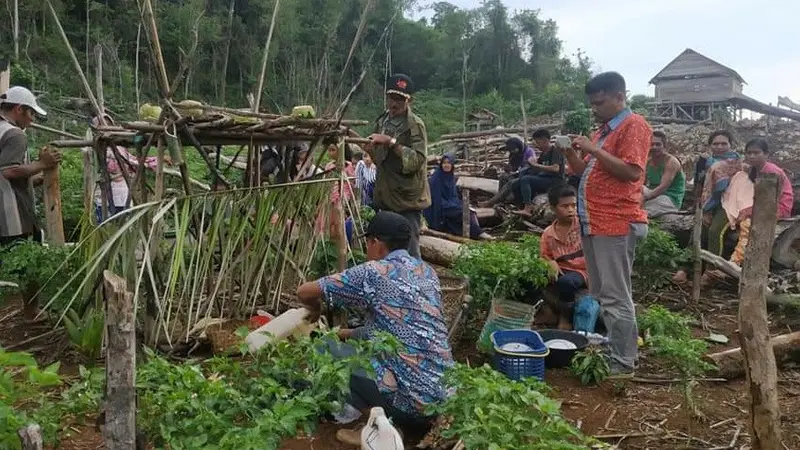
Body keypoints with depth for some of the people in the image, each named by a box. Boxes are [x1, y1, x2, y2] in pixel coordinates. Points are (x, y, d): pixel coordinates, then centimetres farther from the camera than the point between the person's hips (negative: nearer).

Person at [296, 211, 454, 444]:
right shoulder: (427, 272, 12)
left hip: (412, 401, -7)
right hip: (445, 396, 8)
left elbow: (304, 292, -2)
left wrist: (315, 309, 21)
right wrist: (353, 333, 29)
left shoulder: (374, 272, -8)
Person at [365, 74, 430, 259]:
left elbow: (417, 160, -22)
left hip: (407, 200, -7)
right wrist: (370, 149, 1)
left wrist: (391, 142, -26)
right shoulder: (382, 122, 12)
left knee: (409, 254, -6)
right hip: (386, 197, 7)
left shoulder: (415, 125, -11)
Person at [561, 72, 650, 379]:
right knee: (599, 295, 14)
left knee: (615, 297, -6)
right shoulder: (603, 130, 21)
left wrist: (593, 150, -17)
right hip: (593, 223, 9)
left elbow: (632, 172, -17)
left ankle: (623, 363, 1)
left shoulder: (634, 125, -6)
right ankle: (606, 351, 24)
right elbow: (586, 172, 23)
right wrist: (571, 152, 6)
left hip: (616, 225, -9)